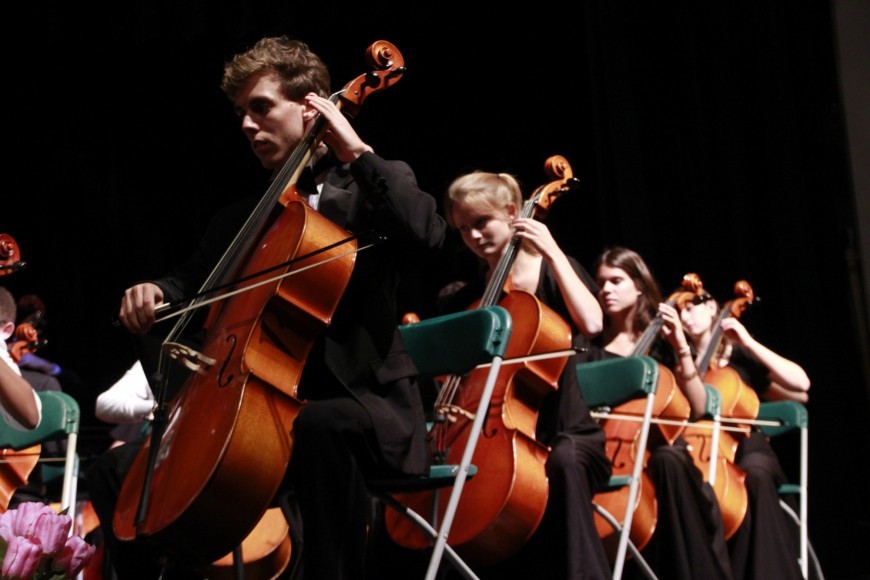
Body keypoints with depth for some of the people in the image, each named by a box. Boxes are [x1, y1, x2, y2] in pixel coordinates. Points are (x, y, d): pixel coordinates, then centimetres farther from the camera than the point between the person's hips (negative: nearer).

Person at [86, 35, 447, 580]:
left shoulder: (368, 192, 3)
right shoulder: (241, 220, 19)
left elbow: (427, 234, -19)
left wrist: (357, 152, -13)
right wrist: (153, 293, -4)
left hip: (370, 403, -6)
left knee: (319, 426, -42)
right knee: (117, 471, -3)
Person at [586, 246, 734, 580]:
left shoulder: (660, 342, 10)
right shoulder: (593, 346, 12)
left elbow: (697, 408, 0)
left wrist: (681, 347, -6)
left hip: (658, 444, -1)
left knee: (668, 462, -39)